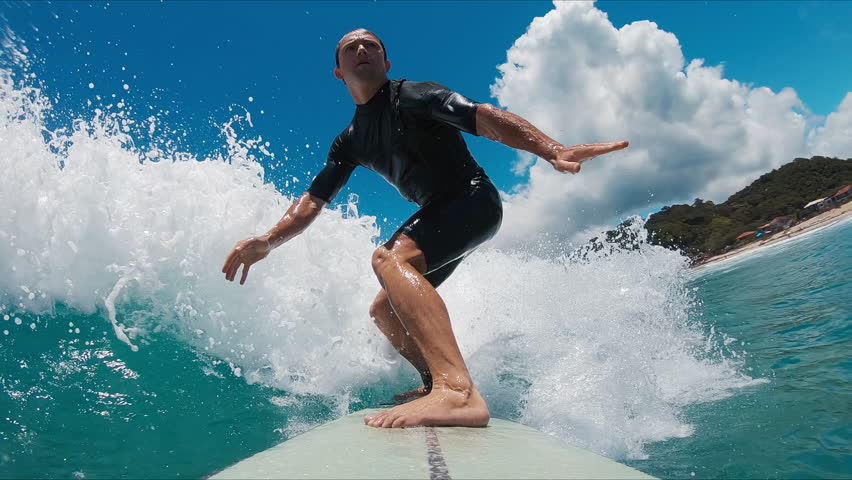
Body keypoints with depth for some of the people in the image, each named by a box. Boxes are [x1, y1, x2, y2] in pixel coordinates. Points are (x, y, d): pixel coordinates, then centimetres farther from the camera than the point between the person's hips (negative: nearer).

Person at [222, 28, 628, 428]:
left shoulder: (412, 96, -9)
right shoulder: (349, 143, 13)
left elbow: (483, 116, -23)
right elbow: (313, 199, 10)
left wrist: (552, 151, -39)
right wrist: (267, 241, -7)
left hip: (473, 200, -8)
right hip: (439, 215, 9)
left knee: (388, 258, -33)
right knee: (384, 309, 11)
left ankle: (458, 391, -48)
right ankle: (437, 384, 23)